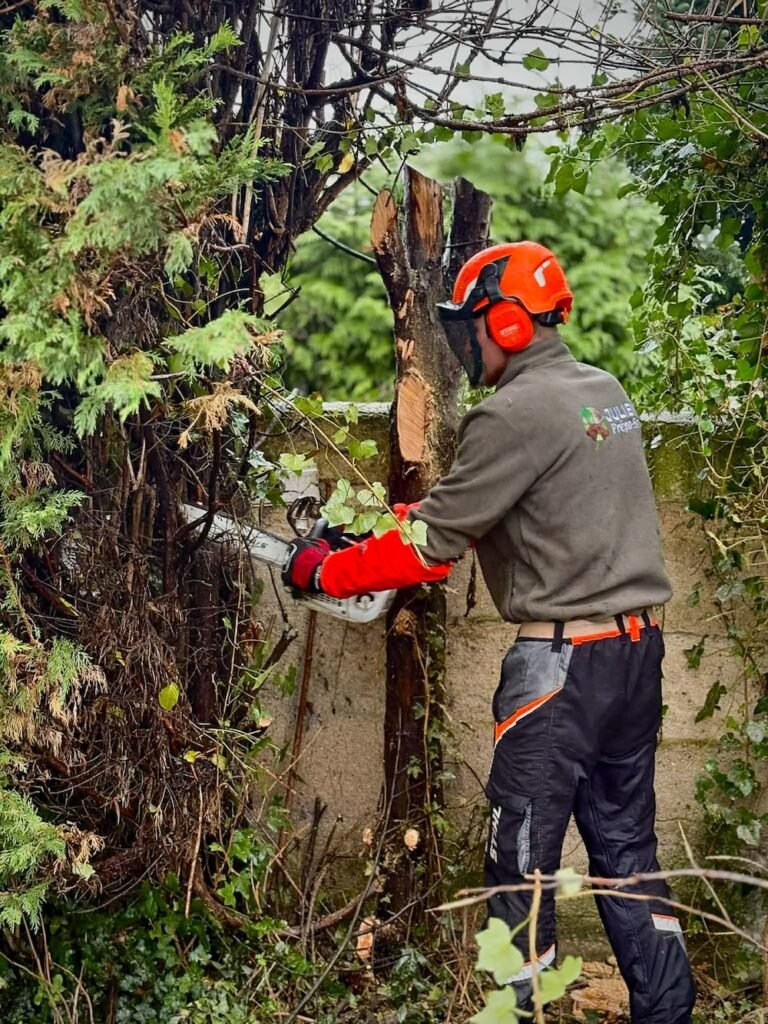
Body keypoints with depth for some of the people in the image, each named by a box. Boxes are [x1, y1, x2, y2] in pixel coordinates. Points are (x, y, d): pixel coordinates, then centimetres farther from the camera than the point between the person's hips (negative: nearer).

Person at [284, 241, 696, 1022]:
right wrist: (402, 513, 14)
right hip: (637, 651, 9)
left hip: (563, 663, -9)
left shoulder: (516, 414, -16)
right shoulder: (604, 391, 11)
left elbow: (434, 545, -12)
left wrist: (325, 571, 0)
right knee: (625, 844, 16)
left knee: (522, 860, 1)